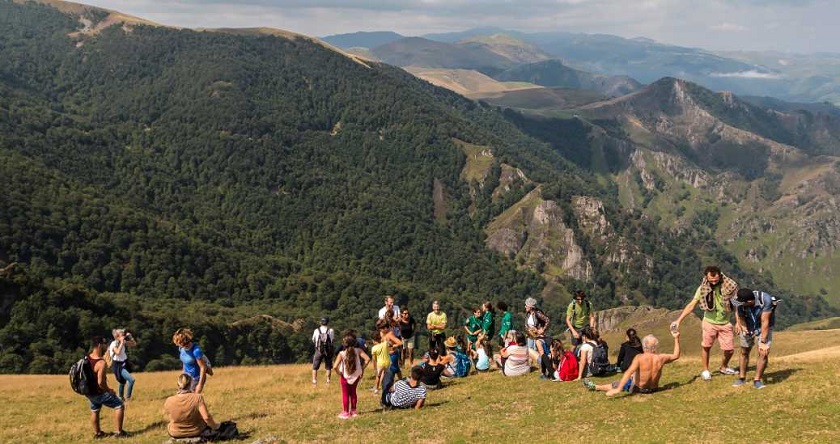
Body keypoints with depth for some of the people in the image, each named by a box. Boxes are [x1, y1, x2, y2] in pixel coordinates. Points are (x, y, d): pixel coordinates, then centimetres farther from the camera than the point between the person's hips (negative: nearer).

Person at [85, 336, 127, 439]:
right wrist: (109, 390, -14)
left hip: (89, 392, 8)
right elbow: (101, 382, -30)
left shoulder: (87, 358, -3)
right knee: (120, 406, 3)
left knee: (94, 411, 27)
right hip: (100, 393, -8)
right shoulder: (101, 363, -29)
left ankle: (97, 433, 42)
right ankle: (119, 432, 5)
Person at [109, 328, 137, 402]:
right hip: (118, 366, -7)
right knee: (131, 380, -20)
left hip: (124, 363, 7)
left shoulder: (123, 342, 0)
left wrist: (130, 337, -5)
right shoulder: (113, 344, -18)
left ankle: (121, 397, 38)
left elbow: (134, 344, 10)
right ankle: (128, 397, -7)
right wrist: (121, 342, -30)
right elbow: (118, 352, -35)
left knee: (123, 382, 20)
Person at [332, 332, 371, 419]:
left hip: (345, 377, -3)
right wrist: (362, 368, -9)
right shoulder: (358, 351, -14)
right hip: (356, 376, 3)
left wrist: (338, 373, -10)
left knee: (345, 394, 13)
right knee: (353, 393, 21)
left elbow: (335, 367, -30)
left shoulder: (342, 354, -20)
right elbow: (367, 359, -22)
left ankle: (345, 412, 18)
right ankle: (353, 411, 28)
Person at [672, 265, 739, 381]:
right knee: (706, 346, 1)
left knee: (729, 349, 3)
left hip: (725, 323, 1)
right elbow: (691, 305, -10)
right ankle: (705, 371, 20)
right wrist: (678, 320, -17)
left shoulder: (729, 286, -14)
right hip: (709, 322, -1)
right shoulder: (703, 288, -13)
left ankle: (724, 368, 31)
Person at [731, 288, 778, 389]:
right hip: (747, 326, 2)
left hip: (764, 326, -2)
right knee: (744, 352, 11)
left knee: (764, 353, -13)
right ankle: (741, 378, 28)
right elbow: (740, 316, -13)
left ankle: (757, 380, 2)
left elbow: (765, 322, -32)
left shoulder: (765, 300, -37)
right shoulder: (739, 302, -30)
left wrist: (763, 342, -29)